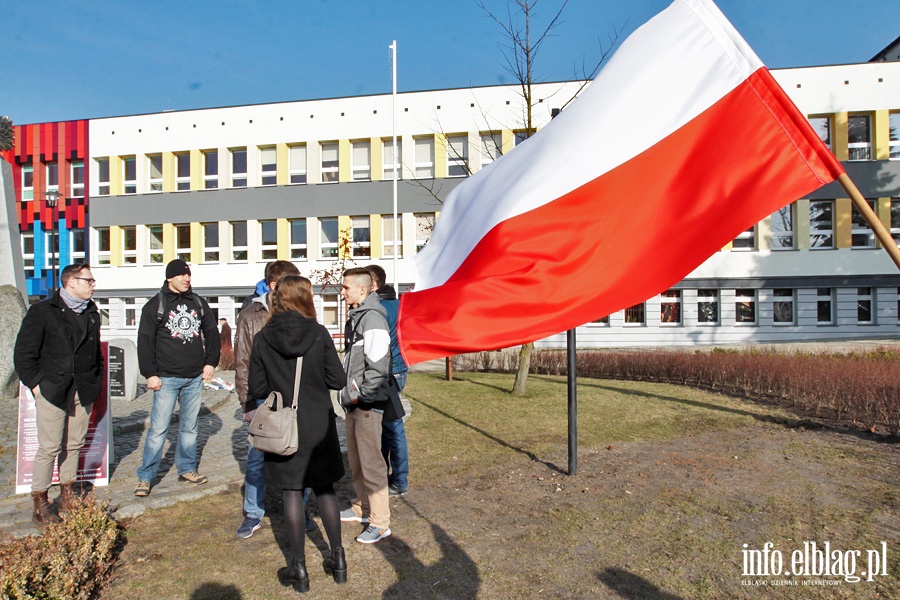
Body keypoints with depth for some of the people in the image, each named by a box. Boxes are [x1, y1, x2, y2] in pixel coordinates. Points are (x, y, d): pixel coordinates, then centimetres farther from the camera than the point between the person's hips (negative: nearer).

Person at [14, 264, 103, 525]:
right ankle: (40, 505, 10)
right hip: (52, 390, -5)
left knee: (74, 444, 11)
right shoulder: (42, 312, -5)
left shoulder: (91, 312, 11)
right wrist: (36, 384, -8)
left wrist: (97, 380, 12)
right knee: (50, 448, -2)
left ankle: (68, 496, 23)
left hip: (84, 391, 5)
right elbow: (23, 354, -4)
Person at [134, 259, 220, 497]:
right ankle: (144, 477, 6)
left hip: (195, 378, 4)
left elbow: (212, 333, 16)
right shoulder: (155, 305, -1)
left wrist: (211, 362, 6)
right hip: (167, 378, -4)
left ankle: (187, 469, 24)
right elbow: (145, 341, -3)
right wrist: (150, 374, -9)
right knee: (158, 428, -4)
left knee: (190, 426, 12)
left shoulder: (199, 303, 11)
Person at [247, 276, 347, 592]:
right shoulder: (319, 333, -10)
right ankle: (337, 559, 25)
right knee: (324, 489, 15)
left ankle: (299, 568, 18)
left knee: (292, 492, 10)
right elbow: (337, 380, -8)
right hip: (319, 426, 1)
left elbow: (257, 389, -5)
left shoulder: (262, 339, -7)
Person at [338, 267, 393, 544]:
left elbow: (378, 365, -22)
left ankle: (380, 523, 5)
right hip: (353, 401, 10)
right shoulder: (354, 317, 15)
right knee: (355, 459, 19)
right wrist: (349, 393, 15)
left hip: (367, 404, -10)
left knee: (370, 462, -5)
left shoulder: (372, 318, -16)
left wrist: (362, 395, -17)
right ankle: (362, 507, 34)